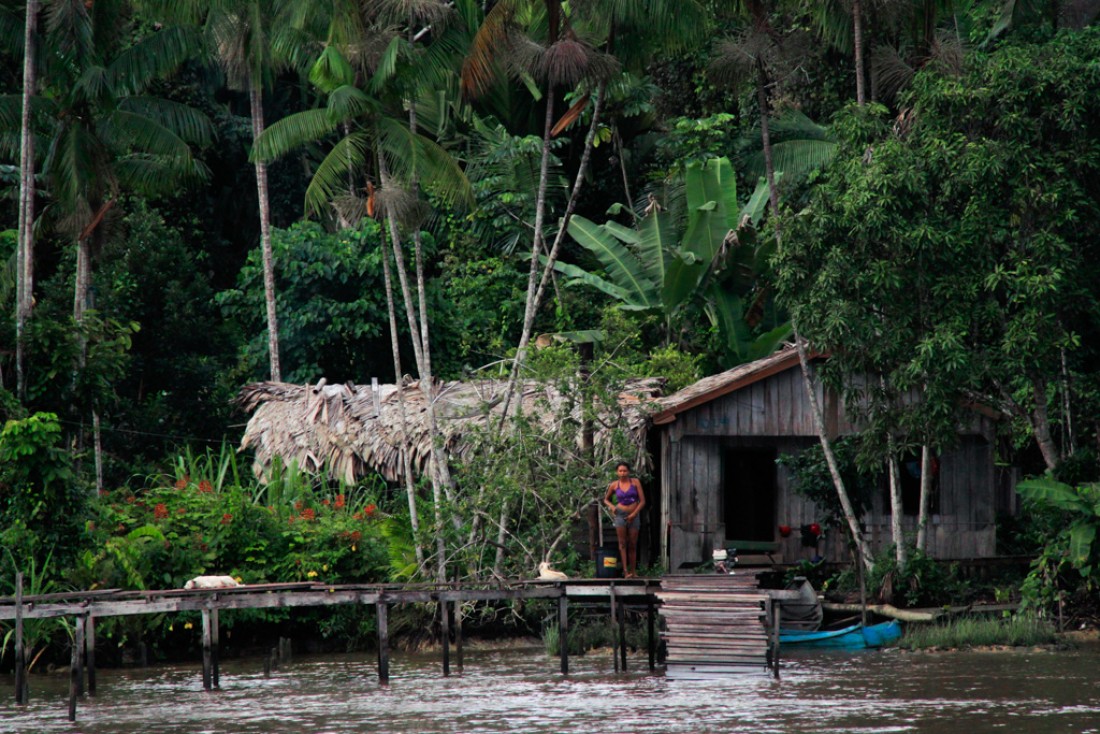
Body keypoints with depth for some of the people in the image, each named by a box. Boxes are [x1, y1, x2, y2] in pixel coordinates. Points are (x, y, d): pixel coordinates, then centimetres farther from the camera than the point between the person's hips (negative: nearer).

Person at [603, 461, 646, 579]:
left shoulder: (635, 482, 1)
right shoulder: (614, 485, 3)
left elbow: (642, 501, 0)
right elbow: (606, 499, 19)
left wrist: (634, 514, -9)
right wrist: (611, 506, -3)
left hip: (633, 516, 0)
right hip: (620, 515, 0)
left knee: (632, 544, 2)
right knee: (622, 542, -11)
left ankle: (633, 571, 9)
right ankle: (625, 571, -18)